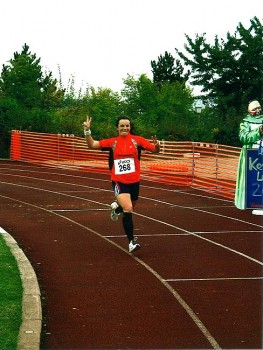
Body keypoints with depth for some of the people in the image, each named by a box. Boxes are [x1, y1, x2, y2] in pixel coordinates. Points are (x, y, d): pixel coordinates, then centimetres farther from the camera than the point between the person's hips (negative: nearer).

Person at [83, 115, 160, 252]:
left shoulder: (137, 140, 0)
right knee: (128, 209, -21)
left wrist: (157, 146, -26)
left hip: (134, 181, 2)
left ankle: (116, 207, 56)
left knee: (129, 209, 19)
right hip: (119, 181, -2)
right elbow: (92, 145, 2)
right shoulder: (112, 142, 2)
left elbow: (154, 150, -4)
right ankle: (132, 242, -10)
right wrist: (87, 130, -12)